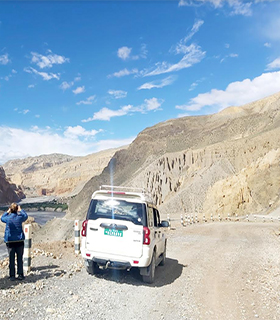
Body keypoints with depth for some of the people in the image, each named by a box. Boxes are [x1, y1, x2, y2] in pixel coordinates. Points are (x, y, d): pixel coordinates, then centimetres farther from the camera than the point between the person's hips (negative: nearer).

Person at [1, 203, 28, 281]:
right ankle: (20, 275, 10)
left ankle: (12, 276, 10)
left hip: (10, 241, 0)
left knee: (11, 259, 6)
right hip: (19, 241, 0)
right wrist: (20, 210, 22)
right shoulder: (19, 217, -6)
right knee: (20, 258, 6)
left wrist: (7, 212, 19)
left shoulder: (7, 218, -6)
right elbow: (25, 216, 17)